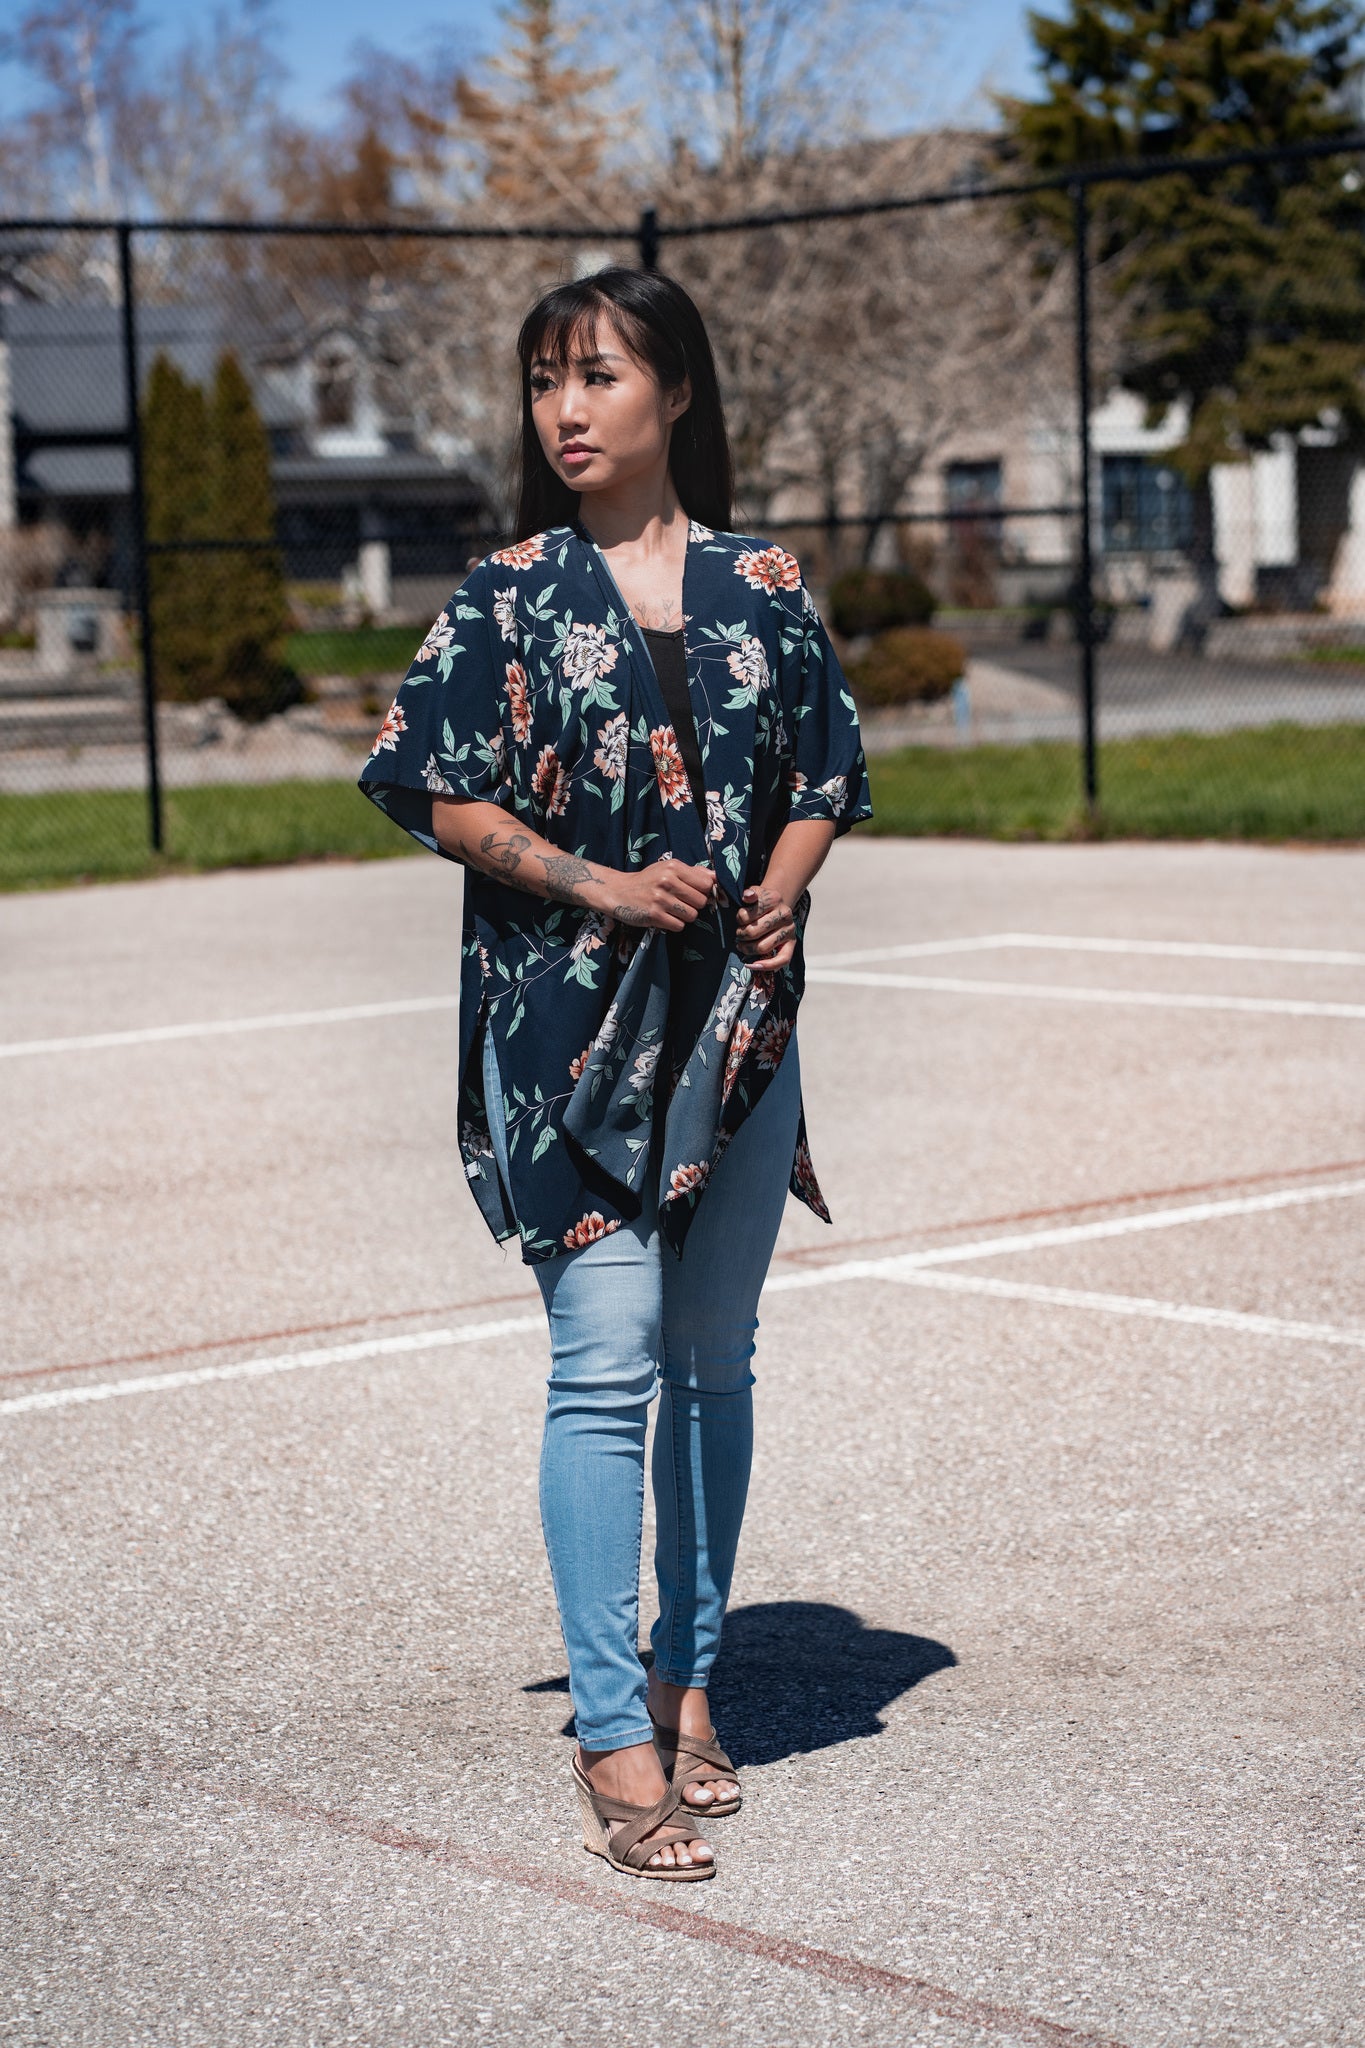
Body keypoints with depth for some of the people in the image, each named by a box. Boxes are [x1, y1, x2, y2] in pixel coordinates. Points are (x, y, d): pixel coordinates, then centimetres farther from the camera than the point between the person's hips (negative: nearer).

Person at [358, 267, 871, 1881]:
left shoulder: (762, 587, 7)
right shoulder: (509, 596, 1)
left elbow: (826, 776, 14)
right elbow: (434, 788, 0)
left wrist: (778, 891, -5)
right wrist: (592, 882, -12)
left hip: (738, 1015, 3)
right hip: (570, 1024, -3)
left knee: (712, 1364, 10)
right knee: (605, 1367, -8)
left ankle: (688, 1680, 24)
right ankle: (613, 1736, -5)